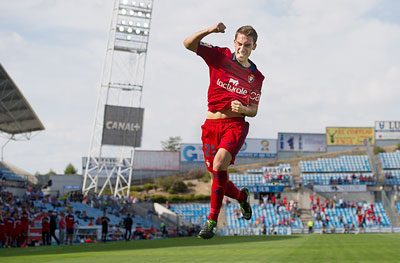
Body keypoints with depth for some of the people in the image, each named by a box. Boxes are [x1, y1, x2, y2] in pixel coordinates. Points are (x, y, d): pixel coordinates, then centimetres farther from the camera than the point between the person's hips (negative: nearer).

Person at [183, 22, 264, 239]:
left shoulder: (256, 76, 8)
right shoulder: (220, 56, 4)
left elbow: (253, 110, 13)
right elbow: (188, 44, -5)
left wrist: (243, 109, -11)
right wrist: (209, 31, -21)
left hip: (235, 124, -2)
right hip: (211, 124, 2)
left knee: (219, 164, -28)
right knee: (217, 174, 4)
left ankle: (212, 220, -21)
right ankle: (241, 196, 38)